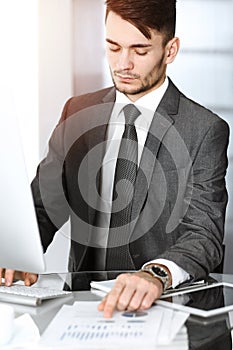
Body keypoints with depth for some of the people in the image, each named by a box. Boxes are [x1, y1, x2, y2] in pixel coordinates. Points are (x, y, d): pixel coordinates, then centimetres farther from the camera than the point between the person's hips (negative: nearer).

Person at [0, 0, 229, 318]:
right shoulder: (77, 113, 9)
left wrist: (157, 274, -35)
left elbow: (204, 234, -13)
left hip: (162, 301, -2)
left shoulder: (205, 131, -5)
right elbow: (43, 203, 8)